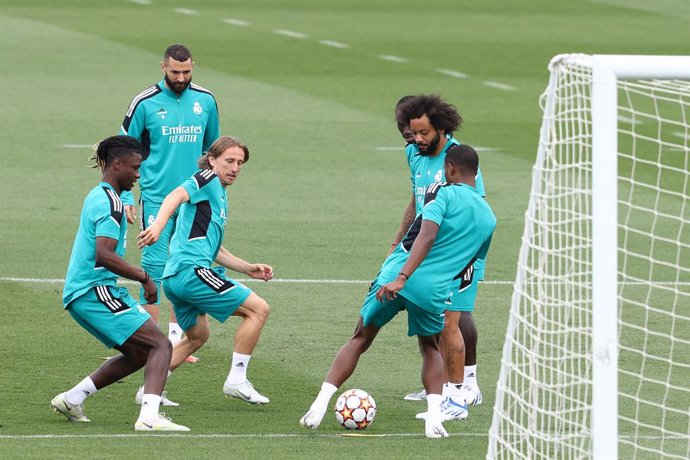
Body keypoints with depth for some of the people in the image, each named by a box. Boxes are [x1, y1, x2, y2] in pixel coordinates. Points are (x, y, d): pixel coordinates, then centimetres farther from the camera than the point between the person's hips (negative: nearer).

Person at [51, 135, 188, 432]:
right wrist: (144, 277, -18)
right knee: (161, 346, -14)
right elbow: (104, 256, -25)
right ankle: (149, 417, -29)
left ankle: (71, 400, 19)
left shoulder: (97, 197, 19)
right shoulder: (110, 202, -13)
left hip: (81, 293, 10)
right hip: (96, 290, -10)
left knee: (140, 354, 19)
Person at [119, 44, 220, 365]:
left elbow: (213, 147, 19)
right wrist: (125, 197, -5)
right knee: (155, 264, -7)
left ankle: (176, 336, 16)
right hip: (156, 197, -4)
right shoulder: (145, 103, -5)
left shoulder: (205, 101, 6)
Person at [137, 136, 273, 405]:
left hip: (175, 277, 10)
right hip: (191, 270, -10)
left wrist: (248, 268, 26)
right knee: (258, 309, -7)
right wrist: (158, 226, -40)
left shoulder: (220, 195, 25)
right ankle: (237, 380, -6)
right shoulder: (208, 180, -3)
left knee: (197, 336, 27)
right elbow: (176, 196, -22)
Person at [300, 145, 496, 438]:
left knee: (360, 339, 14)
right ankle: (434, 418, 7)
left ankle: (319, 406, 4)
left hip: (397, 275, -3)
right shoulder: (488, 218, 15)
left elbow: (427, 237, -15)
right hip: (434, 290, 3)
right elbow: (473, 259, 25)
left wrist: (401, 278, -23)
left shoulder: (444, 194, -1)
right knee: (430, 348, 27)